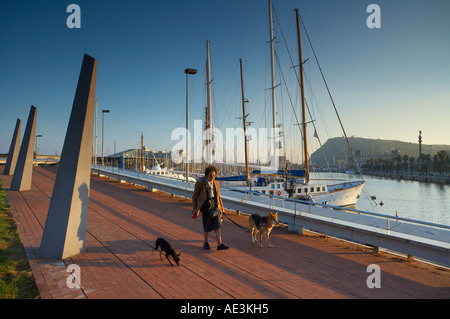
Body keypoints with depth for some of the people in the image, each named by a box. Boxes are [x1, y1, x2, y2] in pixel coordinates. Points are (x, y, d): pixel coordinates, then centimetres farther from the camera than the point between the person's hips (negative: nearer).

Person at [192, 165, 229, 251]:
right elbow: (194, 196, 0)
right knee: (208, 226, 4)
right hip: (206, 206, -3)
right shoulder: (200, 183, -6)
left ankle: (220, 244, -11)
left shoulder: (216, 183, 8)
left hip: (215, 206, 4)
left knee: (217, 224, -8)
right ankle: (206, 243, 25)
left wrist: (221, 206, 16)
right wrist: (194, 209, -4)